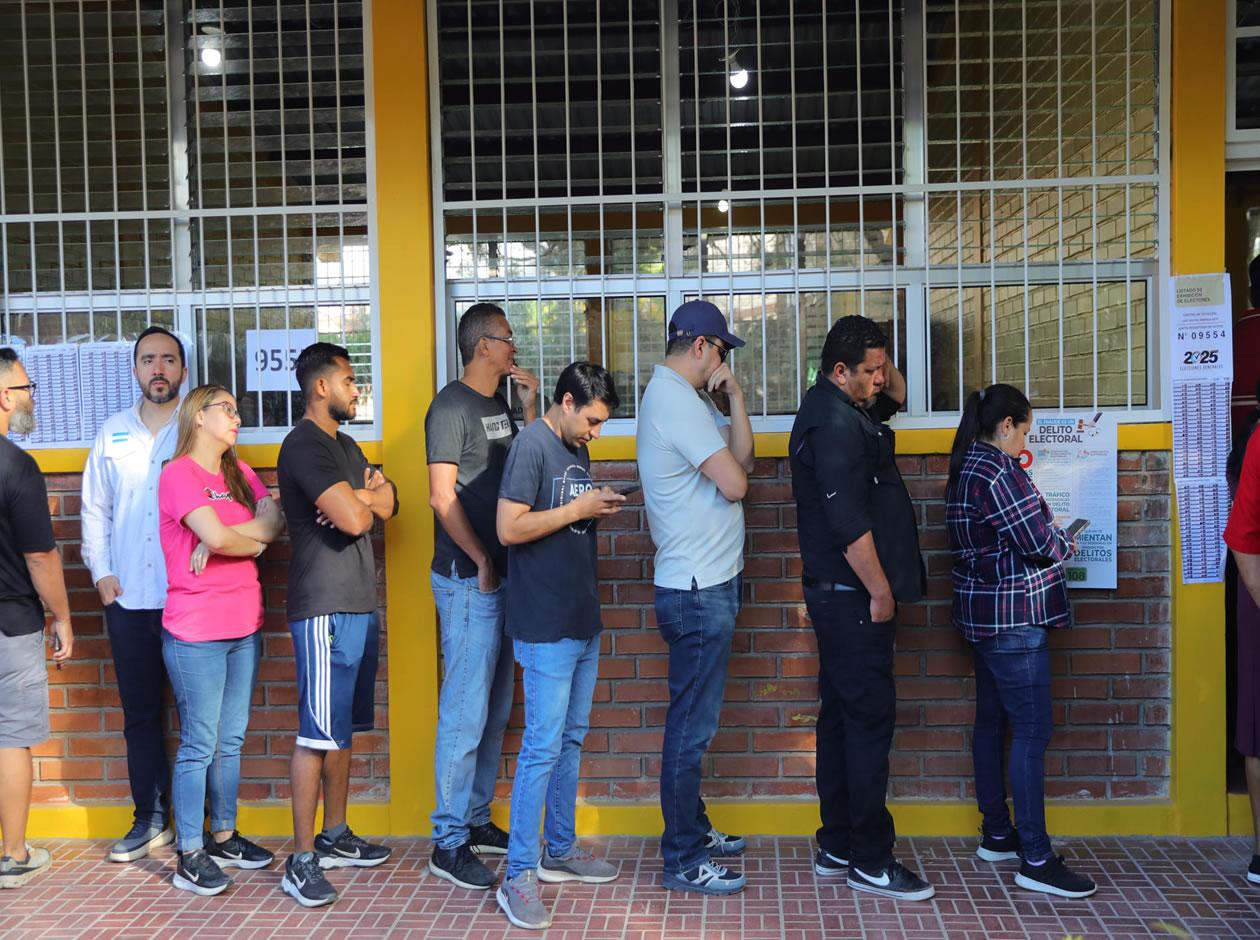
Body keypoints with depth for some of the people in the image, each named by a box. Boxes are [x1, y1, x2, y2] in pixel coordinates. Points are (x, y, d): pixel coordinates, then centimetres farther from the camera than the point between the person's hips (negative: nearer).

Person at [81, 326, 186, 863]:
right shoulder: (113, 432, 12)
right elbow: (95, 507, 16)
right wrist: (100, 571, 6)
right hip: (128, 597, 4)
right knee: (140, 712, 10)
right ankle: (150, 819, 21)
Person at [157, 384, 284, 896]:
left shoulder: (240, 472, 14)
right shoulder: (179, 473, -8)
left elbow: (274, 521, 0)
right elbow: (216, 537, -20)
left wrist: (225, 538, -15)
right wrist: (256, 537, -2)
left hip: (244, 627, 7)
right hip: (196, 634, -7)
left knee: (231, 741, 13)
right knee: (200, 745, -1)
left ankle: (223, 836, 25)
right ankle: (189, 856, 7)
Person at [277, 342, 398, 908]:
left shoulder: (344, 445, 19)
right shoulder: (305, 444, -12)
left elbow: (387, 505, 11)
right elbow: (354, 518, -21)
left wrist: (359, 497, -10)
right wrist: (365, 499, 1)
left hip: (358, 605, 9)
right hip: (324, 608, -9)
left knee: (342, 729, 14)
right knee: (318, 733, -7)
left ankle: (335, 838, 24)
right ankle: (302, 860, -2)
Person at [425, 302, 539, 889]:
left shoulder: (499, 405, 15)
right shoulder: (452, 406, -11)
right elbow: (443, 498, -16)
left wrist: (530, 407, 6)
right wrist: (484, 561, -12)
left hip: (500, 576, 9)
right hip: (468, 579, -9)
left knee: (495, 708, 15)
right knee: (465, 712, -5)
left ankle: (476, 818, 27)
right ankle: (449, 842, 4)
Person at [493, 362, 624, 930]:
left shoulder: (577, 449, 15)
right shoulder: (532, 445, -12)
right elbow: (510, 528, -20)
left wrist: (599, 509, 4)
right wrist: (576, 509, -16)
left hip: (583, 622, 9)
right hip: (546, 627, -9)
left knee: (571, 740, 15)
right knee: (542, 748, -8)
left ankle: (560, 850, 28)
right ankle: (518, 877, 0)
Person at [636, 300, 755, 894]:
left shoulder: (684, 398, 16)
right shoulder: (676, 400, -17)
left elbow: (742, 455, 12)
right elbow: (734, 483, -22)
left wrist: (734, 397, 2)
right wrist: (729, 469, 0)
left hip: (706, 583, 11)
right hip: (698, 587, -11)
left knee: (694, 717, 19)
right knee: (692, 725, -3)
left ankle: (693, 829, 32)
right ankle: (683, 861, 7)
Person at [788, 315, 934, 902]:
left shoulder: (842, 409, 14)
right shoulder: (835, 423, -18)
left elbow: (895, 400, 33)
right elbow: (849, 523, -23)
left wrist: (886, 373, 11)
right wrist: (880, 591, -16)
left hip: (843, 595, 11)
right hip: (852, 596, -11)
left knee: (843, 716, 13)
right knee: (870, 719, -5)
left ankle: (836, 847, 22)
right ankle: (870, 861, 4)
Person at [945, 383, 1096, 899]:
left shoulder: (966, 468, 12)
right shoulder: (998, 471, -19)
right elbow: (1039, 541, -18)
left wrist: (1051, 537, 8)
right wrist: (1067, 542, 2)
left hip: (984, 616, 11)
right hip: (1013, 617, -11)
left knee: (992, 720, 15)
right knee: (1031, 731, -7)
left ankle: (997, 835, 25)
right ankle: (1036, 860, -3)